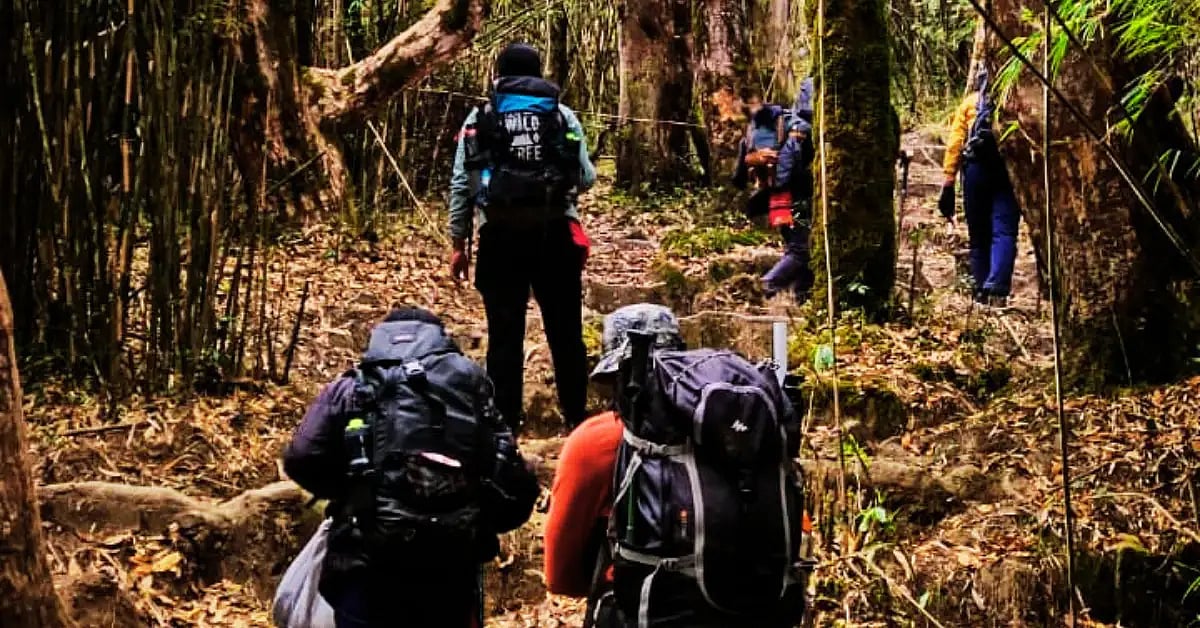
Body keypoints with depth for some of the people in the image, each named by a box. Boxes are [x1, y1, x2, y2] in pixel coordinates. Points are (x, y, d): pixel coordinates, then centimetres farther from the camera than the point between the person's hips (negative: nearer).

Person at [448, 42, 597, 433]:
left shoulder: (480, 119, 8)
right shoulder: (563, 115, 8)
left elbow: (462, 185, 3)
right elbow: (586, 178, 5)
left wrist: (458, 245, 8)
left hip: (500, 235, 0)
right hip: (555, 233, 1)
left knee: (505, 334, 5)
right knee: (565, 331, 9)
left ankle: (505, 421, 7)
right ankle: (576, 417, 14)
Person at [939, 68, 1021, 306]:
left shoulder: (969, 103, 17)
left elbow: (955, 142, 6)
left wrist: (949, 179, 3)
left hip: (976, 168, 1)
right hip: (1008, 168, -1)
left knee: (979, 235, 10)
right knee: (1004, 231, -6)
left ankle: (981, 292, 9)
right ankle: (996, 287, -24)